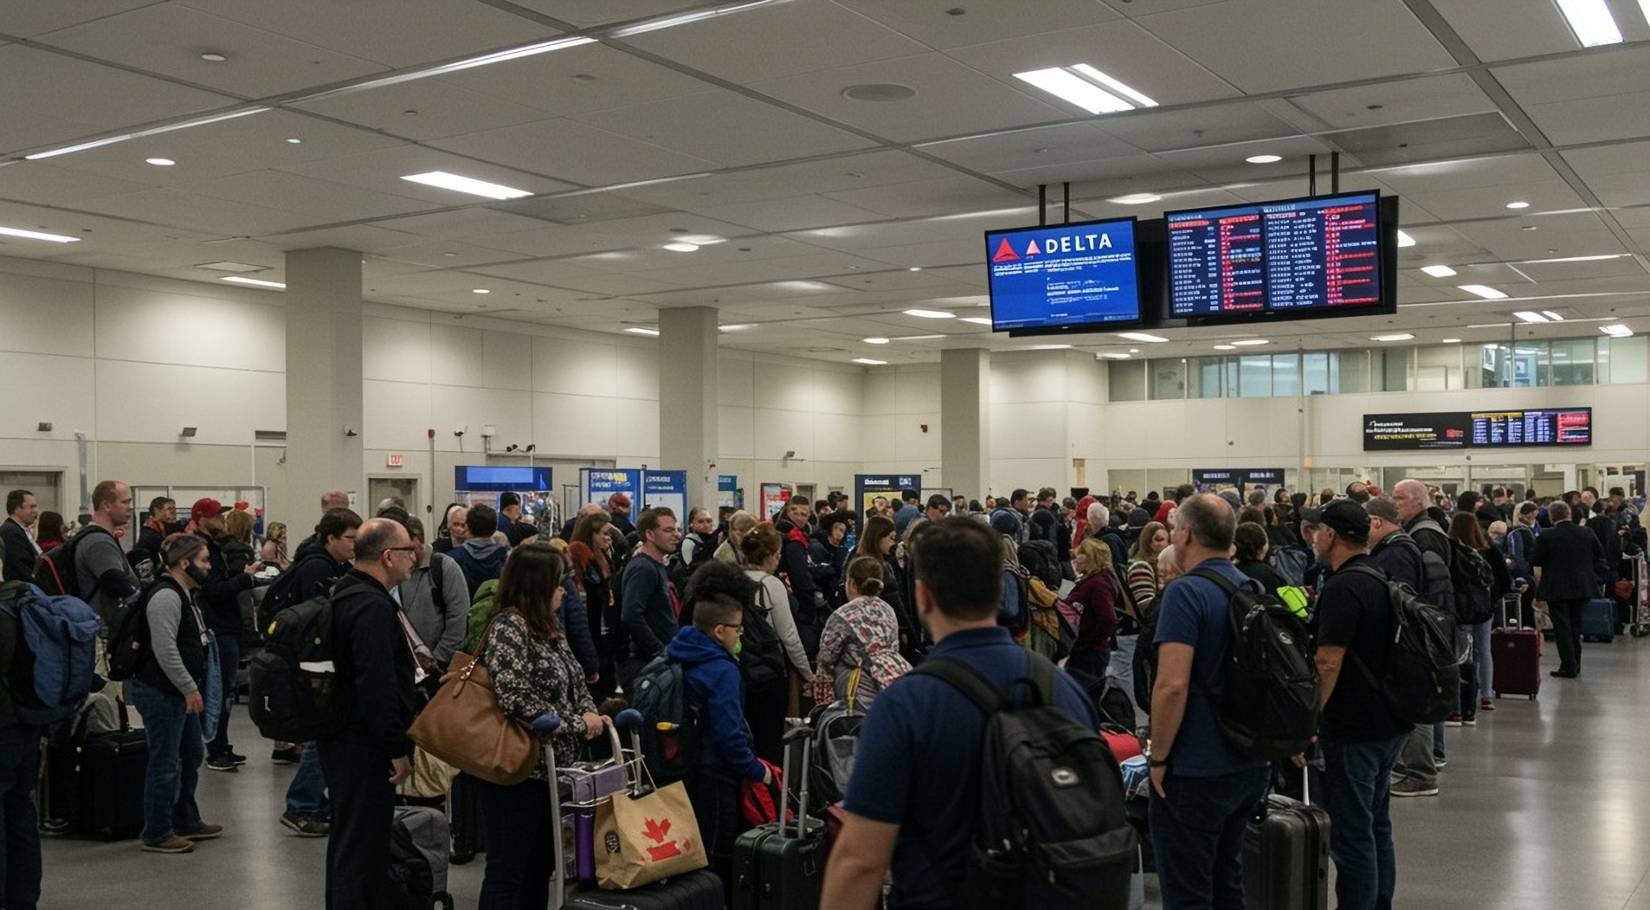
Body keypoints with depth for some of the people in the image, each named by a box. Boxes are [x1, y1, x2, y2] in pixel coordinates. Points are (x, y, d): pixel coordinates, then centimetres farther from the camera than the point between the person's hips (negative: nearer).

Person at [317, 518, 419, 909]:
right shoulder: (373, 607, -21)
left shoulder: (343, 594, 12)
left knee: (346, 841, 21)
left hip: (339, 740, 11)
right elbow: (378, 686, -27)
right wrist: (398, 750, -22)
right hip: (365, 747, -11)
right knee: (363, 848, -4)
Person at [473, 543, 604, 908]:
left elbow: (574, 683, 19)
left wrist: (590, 712, -2)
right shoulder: (508, 626, -17)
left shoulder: (548, 626, 11)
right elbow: (516, 699, -27)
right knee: (508, 872, -1)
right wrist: (578, 724, -19)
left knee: (541, 866, 16)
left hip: (549, 765, 9)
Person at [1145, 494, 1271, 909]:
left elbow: (1173, 686, -24)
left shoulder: (1186, 592, -17)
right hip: (1251, 765, 8)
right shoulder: (1254, 590, 8)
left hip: (1196, 770, -8)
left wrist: (1158, 758, -13)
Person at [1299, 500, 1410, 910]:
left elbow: (1328, 664, -23)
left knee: (1351, 836, -3)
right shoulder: (1380, 577, 12)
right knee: (1377, 828, 18)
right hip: (1390, 724, 10)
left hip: (1353, 731, -10)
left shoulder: (1342, 588, -19)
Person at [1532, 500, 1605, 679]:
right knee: (1575, 625, 17)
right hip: (1583, 587, 5)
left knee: (1562, 627, 1)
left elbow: (1536, 561, -10)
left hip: (1557, 588, -4)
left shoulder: (1546, 536, -15)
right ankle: (1575, 664, 24)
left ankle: (1569, 667, -1)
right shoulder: (1587, 533, -2)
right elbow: (1600, 555, 10)